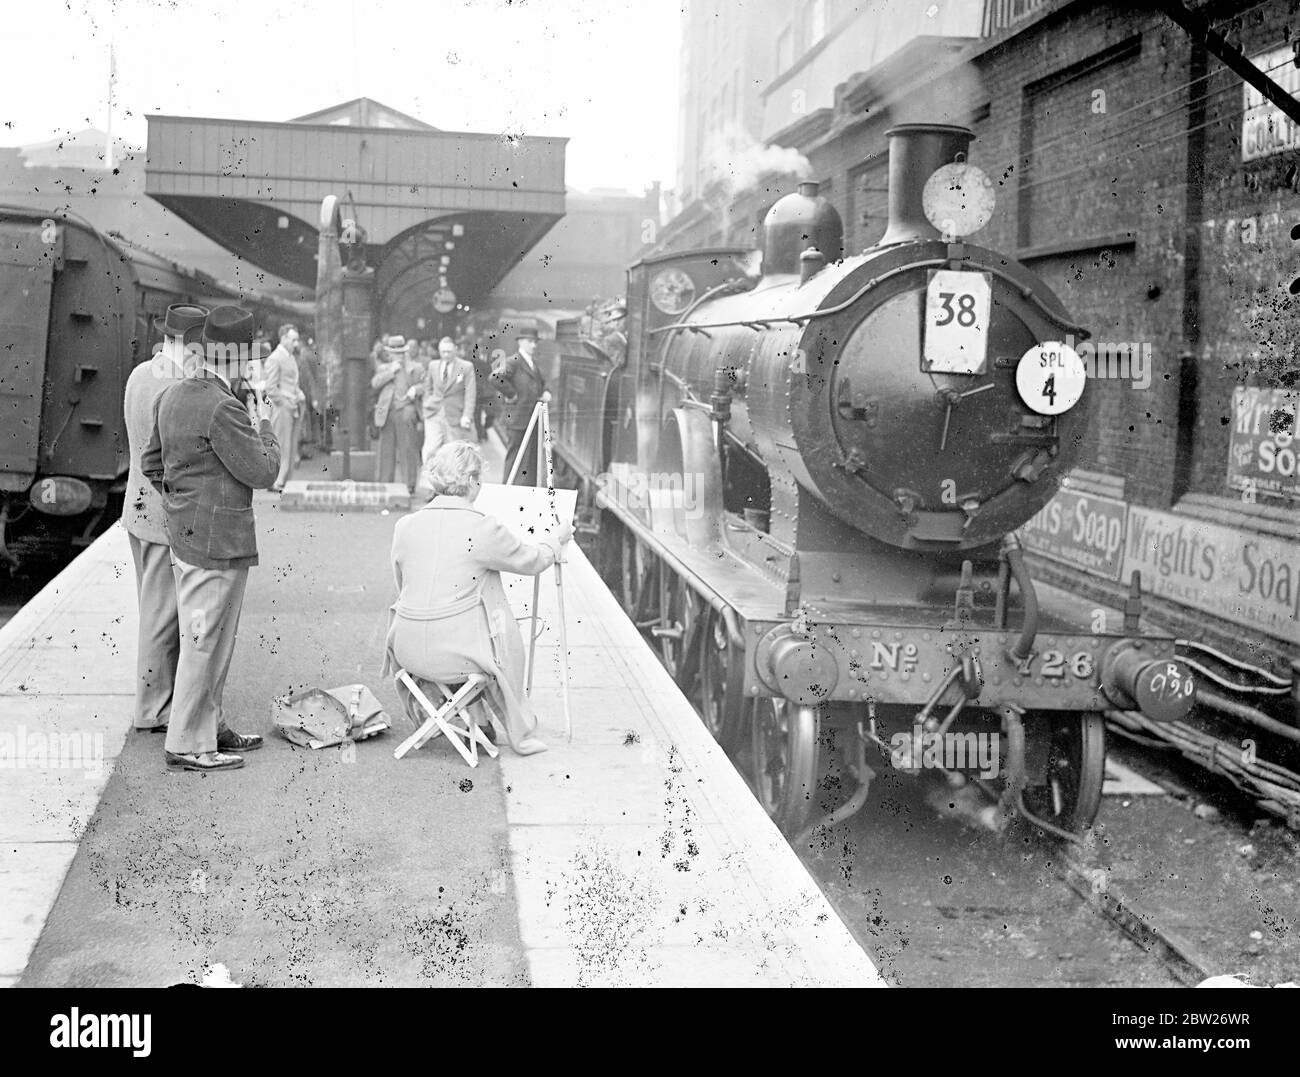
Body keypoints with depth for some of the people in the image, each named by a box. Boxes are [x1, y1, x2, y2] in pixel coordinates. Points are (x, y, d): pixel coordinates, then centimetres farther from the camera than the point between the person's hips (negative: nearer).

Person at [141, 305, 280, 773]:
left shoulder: (172, 396, 9)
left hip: (185, 535, 10)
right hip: (217, 541, -10)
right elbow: (263, 472, -16)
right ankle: (187, 745, 6)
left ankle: (209, 725, 30)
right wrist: (264, 425, -1)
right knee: (204, 641, -1)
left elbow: (151, 462, 19)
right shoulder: (222, 409, -21)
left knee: (209, 639, 19)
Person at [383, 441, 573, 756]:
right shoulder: (483, 530, -15)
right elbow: (532, 561, 1)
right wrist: (556, 538, 22)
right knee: (505, 646, 26)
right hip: (454, 657, -4)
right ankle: (521, 734, 37)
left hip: (407, 654, 4)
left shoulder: (404, 526, -1)